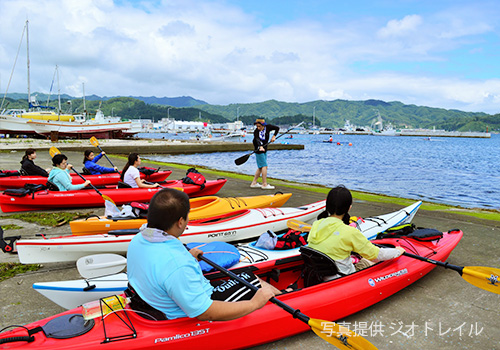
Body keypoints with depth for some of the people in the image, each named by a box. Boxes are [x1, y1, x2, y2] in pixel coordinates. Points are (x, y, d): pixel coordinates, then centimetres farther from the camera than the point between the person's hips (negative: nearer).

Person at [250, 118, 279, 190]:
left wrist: (274, 136, -8)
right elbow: (258, 140, -37)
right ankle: (264, 184, -8)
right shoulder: (256, 132, -21)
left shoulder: (267, 127, -7)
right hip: (259, 150, -6)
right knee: (264, 166, -12)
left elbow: (277, 128, 5)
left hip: (264, 149, 6)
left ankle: (254, 183, 17)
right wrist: (260, 147, -55)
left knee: (260, 167, 10)